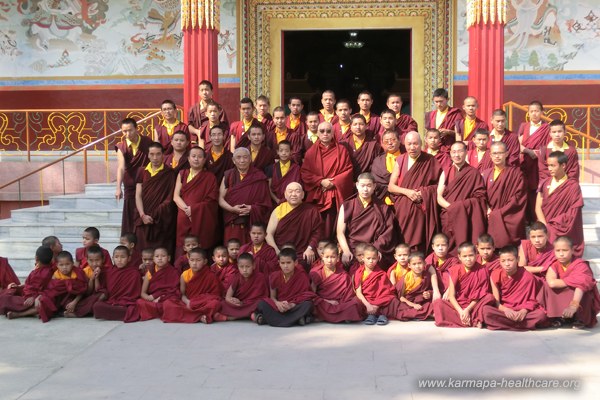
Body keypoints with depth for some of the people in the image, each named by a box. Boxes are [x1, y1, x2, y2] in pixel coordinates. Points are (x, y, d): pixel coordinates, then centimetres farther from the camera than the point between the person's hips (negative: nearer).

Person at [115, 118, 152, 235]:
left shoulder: (148, 142, -4)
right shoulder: (121, 147, -7)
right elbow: (121, 167, -21)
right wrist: (118, 188, -35)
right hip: (130, 186, 0)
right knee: (130, 216, 2)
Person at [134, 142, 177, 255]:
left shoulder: (170, 174, 1)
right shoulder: (142, 172, 10)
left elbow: (170, 197, -1)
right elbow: (138, 196, 6)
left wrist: (155, 215, -7)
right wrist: (143, 215, -7)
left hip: (162, 220, -3)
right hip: (144, 220, 3)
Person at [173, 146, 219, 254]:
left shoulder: (210, 178, 6)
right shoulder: (182, 174, 14)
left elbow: (211, 202, -2)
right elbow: (176, 196, 5)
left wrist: (193, 209, -12)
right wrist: (187, 209, -11)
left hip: (203, 221, -2)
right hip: (184, 220, 2)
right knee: (182, 251, -4)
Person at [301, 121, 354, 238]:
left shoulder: (341, 150, 7)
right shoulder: (311, 152, 8)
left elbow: (348, 170, 3)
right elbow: (304, 172, 3)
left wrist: (333, 182, -10)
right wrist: (321, 181, -11)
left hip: (335, 195, -1)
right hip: (316, 194, 1)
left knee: (330, 227, -7)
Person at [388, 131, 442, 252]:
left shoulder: (430, 161, 2)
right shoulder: (400, 160, 8)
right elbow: (391, 186, 6)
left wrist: (424, 193, -12)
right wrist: (407, 191, -11)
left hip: (422, 206, -1)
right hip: (402, 206, 2)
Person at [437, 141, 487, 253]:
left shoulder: (474, 173, 8)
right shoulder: (446, 172, 14)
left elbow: (480, 197, 0)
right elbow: (439, 197, 6)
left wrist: (459, 207, -17)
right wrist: (452, 207, -14)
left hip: (468, 215, -1)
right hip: (448, 215, 1)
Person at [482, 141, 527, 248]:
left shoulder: (516, 173, 3)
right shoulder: (485, 174, 16)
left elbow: (517, 198, -4)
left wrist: (498, 213, -10)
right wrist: (487, 210, -8)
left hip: (507, 218, -3)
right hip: (489, 218, 3)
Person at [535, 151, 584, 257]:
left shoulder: (573, 186, -6)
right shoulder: (545, 184, 7)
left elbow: (572, 215, -8)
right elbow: (538, 207, 2)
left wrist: (551, 227, -11)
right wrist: (545, 226, -12)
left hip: (562, 232, -4)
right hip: (544, 230, 4)